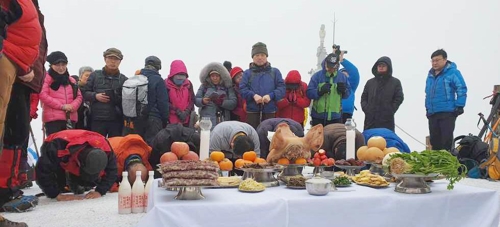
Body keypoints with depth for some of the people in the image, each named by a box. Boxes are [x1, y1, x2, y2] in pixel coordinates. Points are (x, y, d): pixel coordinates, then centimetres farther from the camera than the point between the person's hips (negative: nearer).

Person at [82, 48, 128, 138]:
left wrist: (119, 99, -13)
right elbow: (85, 93, 9)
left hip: (117, 120, 0)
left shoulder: (124, 79, 7)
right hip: (97, 119, 0)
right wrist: (95, 96, -9)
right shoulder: (95, 75, 7)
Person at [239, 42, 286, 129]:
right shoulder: (247, 73, 8)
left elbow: (282, 88, 2)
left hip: (269, 110, 1)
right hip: (252, 110, -1)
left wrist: (271, 95, -16)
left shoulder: (275, 72, 10)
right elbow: (242, 89, -1)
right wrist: (253, 95, -19)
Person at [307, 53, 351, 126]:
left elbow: (348, 94, 9)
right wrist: (320, 91, -26)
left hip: (336, 117, 2)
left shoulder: (342, 77, 5)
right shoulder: (317, 76, -4)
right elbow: (309, 93, -9)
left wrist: (344, 91, -14)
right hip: (318, 116, -2)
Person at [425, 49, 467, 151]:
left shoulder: (453, 72, -7)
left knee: (446, 140, -6)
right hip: (432, 113, 7)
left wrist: (459, 107, -14)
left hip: (448, 113, -7)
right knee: (434, 140, 12)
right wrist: (427, 108, 21)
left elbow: (462, 90, -10)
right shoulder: (430, 75, 15)